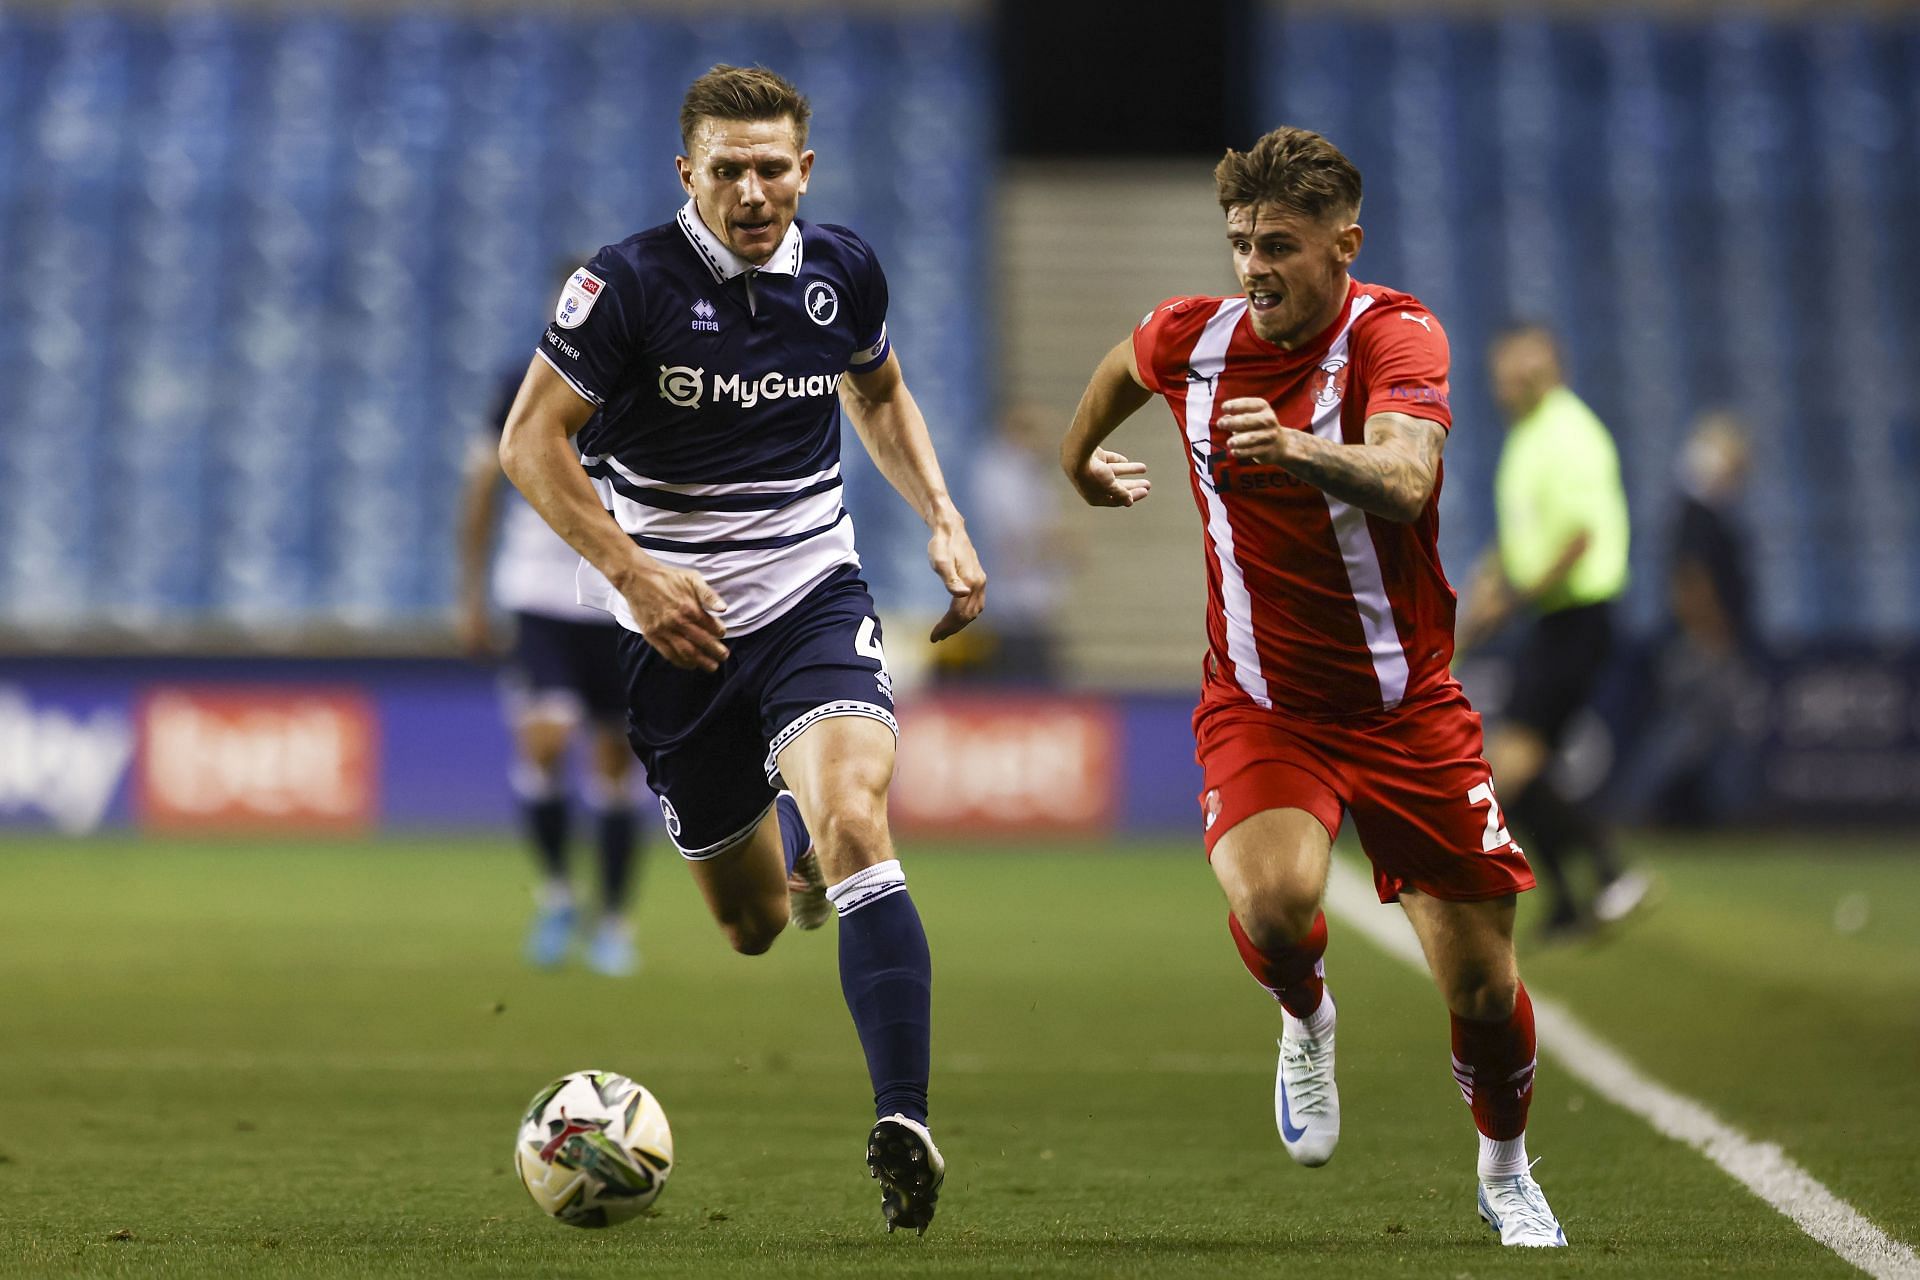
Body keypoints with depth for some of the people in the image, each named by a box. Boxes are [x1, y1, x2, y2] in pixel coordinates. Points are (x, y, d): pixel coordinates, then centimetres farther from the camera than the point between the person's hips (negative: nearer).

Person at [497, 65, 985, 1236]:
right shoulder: (629, 284, -13)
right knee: (749, 922, 8)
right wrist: (632, 573, -19)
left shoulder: (843, 271, -1)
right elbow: (532, 442, -9)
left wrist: (943, 517, 6)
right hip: (677, 624, -1)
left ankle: (906, 1128, -31)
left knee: (854, 823, -27)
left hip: (814, 600, 1)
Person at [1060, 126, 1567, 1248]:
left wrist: (1305, 451, -58)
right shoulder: (1191, 339, -5)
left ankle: (1507, 1175, 33)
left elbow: (1404, 477, -38)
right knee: (1273, 903, -29)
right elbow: (1122, 368, 22)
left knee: (1484, 991, 2)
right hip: (1260, 710, 1)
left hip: (1406, 710, -1)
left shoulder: (1395, 335, -18)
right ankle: (1308, 1020, 8)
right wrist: (1082, 461, 38)